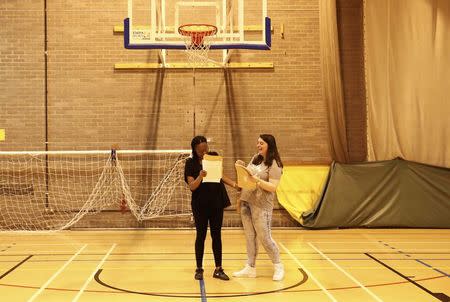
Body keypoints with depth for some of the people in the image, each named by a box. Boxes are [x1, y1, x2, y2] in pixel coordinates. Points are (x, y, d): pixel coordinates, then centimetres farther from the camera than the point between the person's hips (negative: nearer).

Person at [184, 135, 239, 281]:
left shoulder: (214, 156, 2)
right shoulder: (191, 163, -8)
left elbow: (220, 175, 13)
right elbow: (192, 186, -14)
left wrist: (234, 184, 1)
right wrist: (200, 176, -32)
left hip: (216, 203, 3)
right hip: (200, 204, -3)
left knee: (216, 235, 7)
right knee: (201, 235, 6)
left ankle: (218, 269, 14)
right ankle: (199, 269, 18)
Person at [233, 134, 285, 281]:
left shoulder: (274, 165, -10)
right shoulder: (255, 159, 11)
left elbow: (273, 187, -19)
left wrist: (257, 180, -26)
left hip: (261, 206, -7)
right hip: (246, 202, 7)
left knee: (264, 237, -3)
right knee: (249, 236, 9)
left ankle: (278, 267, 13)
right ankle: (250, 268, 15)